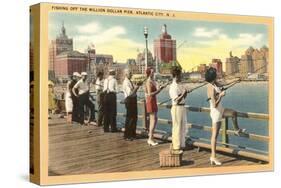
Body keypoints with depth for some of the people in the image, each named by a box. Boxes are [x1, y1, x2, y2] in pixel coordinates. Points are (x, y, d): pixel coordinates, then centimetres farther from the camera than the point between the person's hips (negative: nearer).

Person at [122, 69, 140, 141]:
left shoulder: (130, 82, 13)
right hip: (129, 100, -10)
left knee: (134, 117, 15)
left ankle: (132, 134, 26)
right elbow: (129, 93, -24)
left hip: (133, 100, 10)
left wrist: (136, 87, 4)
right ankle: (127, 136, 4)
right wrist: (136, 88, -18)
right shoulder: (126, 82, -16)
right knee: (129, 118, -4)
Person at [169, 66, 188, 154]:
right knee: (177, 127, -3)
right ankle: (175, 147, 4)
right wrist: (183, 93, -20)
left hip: (182, 107, 9)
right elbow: (177, 100, -21)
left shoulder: (179, 86, 11)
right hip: (177, 108, -9)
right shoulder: (173, 87, -16)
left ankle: (181, 145, 29)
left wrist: (185, 92, 0)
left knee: (182, 127, 17)